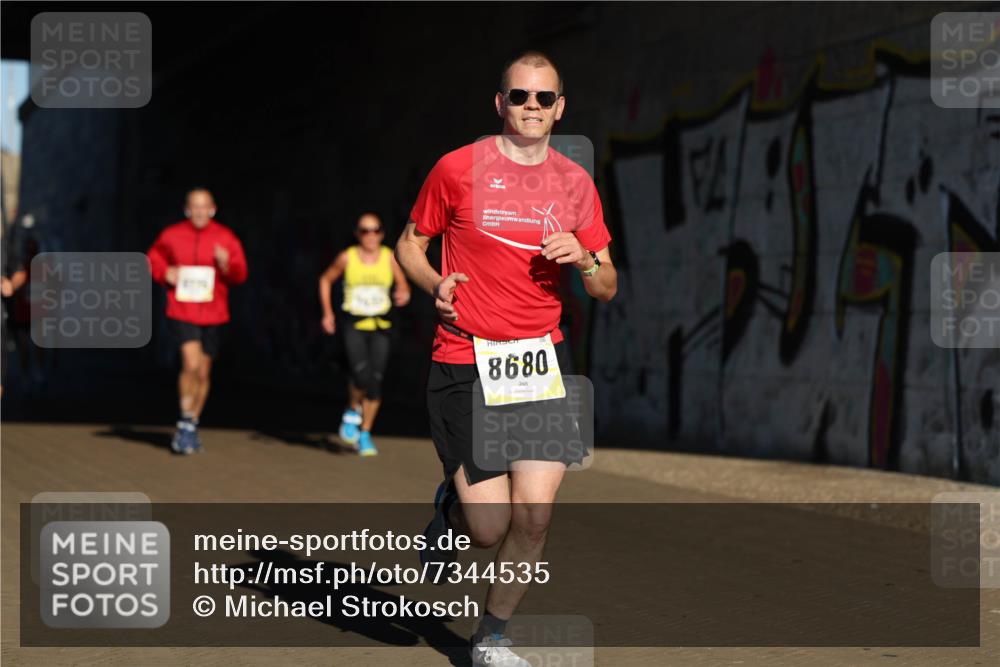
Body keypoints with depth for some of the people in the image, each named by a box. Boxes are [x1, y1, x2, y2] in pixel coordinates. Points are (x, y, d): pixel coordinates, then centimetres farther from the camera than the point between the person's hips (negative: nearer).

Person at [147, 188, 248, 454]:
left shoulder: (226, 238, -1)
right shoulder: (172, 235, -1)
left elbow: (240, 275, -3)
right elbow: (154, 258, 16)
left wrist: (227, 265, -23)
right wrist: (164, 272, -4)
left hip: (213, 315, 2)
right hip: (182, 312, -2)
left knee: (204, 373, 10)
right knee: (191, 364, -20)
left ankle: (193, 427, 27)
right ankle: (185, 422, -4)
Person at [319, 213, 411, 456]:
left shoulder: (389, 257, 0)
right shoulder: (347, 258, -2)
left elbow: (402, 284, 9)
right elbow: (326, 279, 13)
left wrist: (403, 294, -15)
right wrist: (327, 313, 5)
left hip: (380, 326, 2)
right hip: (354, 326, -2)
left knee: (376, 381, -1)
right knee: (361, 376, -21)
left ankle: (365, 435, 16)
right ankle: (353, 411, 10)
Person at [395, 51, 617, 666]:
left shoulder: (576, 183, 8)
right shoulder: (458, 169, -1)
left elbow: (607, 289, 12)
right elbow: (409, 244, 11)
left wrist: (584, 260, -10)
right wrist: (436, 282, -10)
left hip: (542, 359, 3)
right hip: (464, 362, -3)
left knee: (533, 515, -7)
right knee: (490, 529, -6)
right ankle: (451, 505, 32)